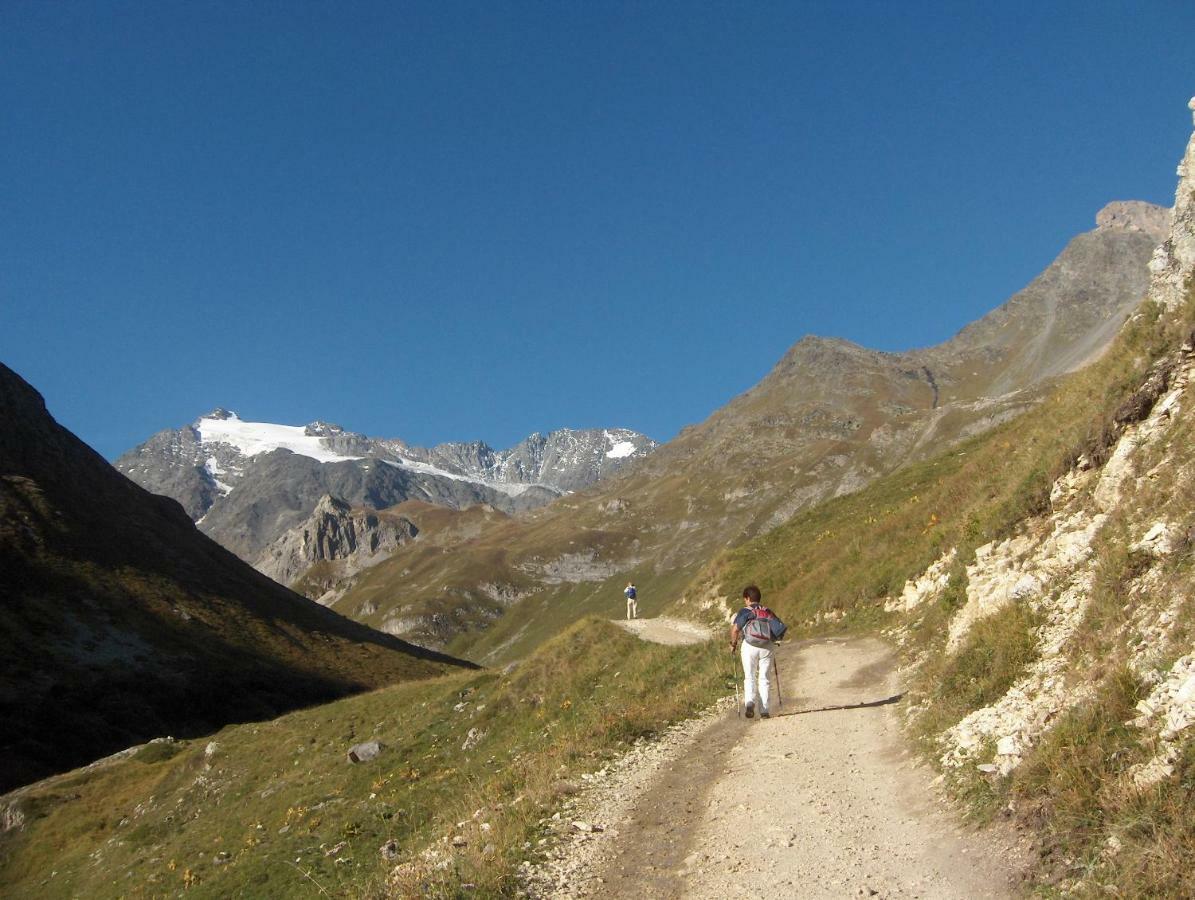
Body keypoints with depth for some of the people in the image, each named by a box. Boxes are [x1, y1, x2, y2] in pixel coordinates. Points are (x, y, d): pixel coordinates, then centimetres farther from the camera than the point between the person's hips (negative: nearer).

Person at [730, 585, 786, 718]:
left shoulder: (745, 611, 1)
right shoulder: (768, 612, 12)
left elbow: (735, 628, -10)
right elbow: (781, 629, 6)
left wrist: (733, 644, 3)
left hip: (750, 647, -2)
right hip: (767, 647, 2)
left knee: (749, 678, 8)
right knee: (764, 679, 10)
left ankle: (749, 701, -17)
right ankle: (765, 710, 6)